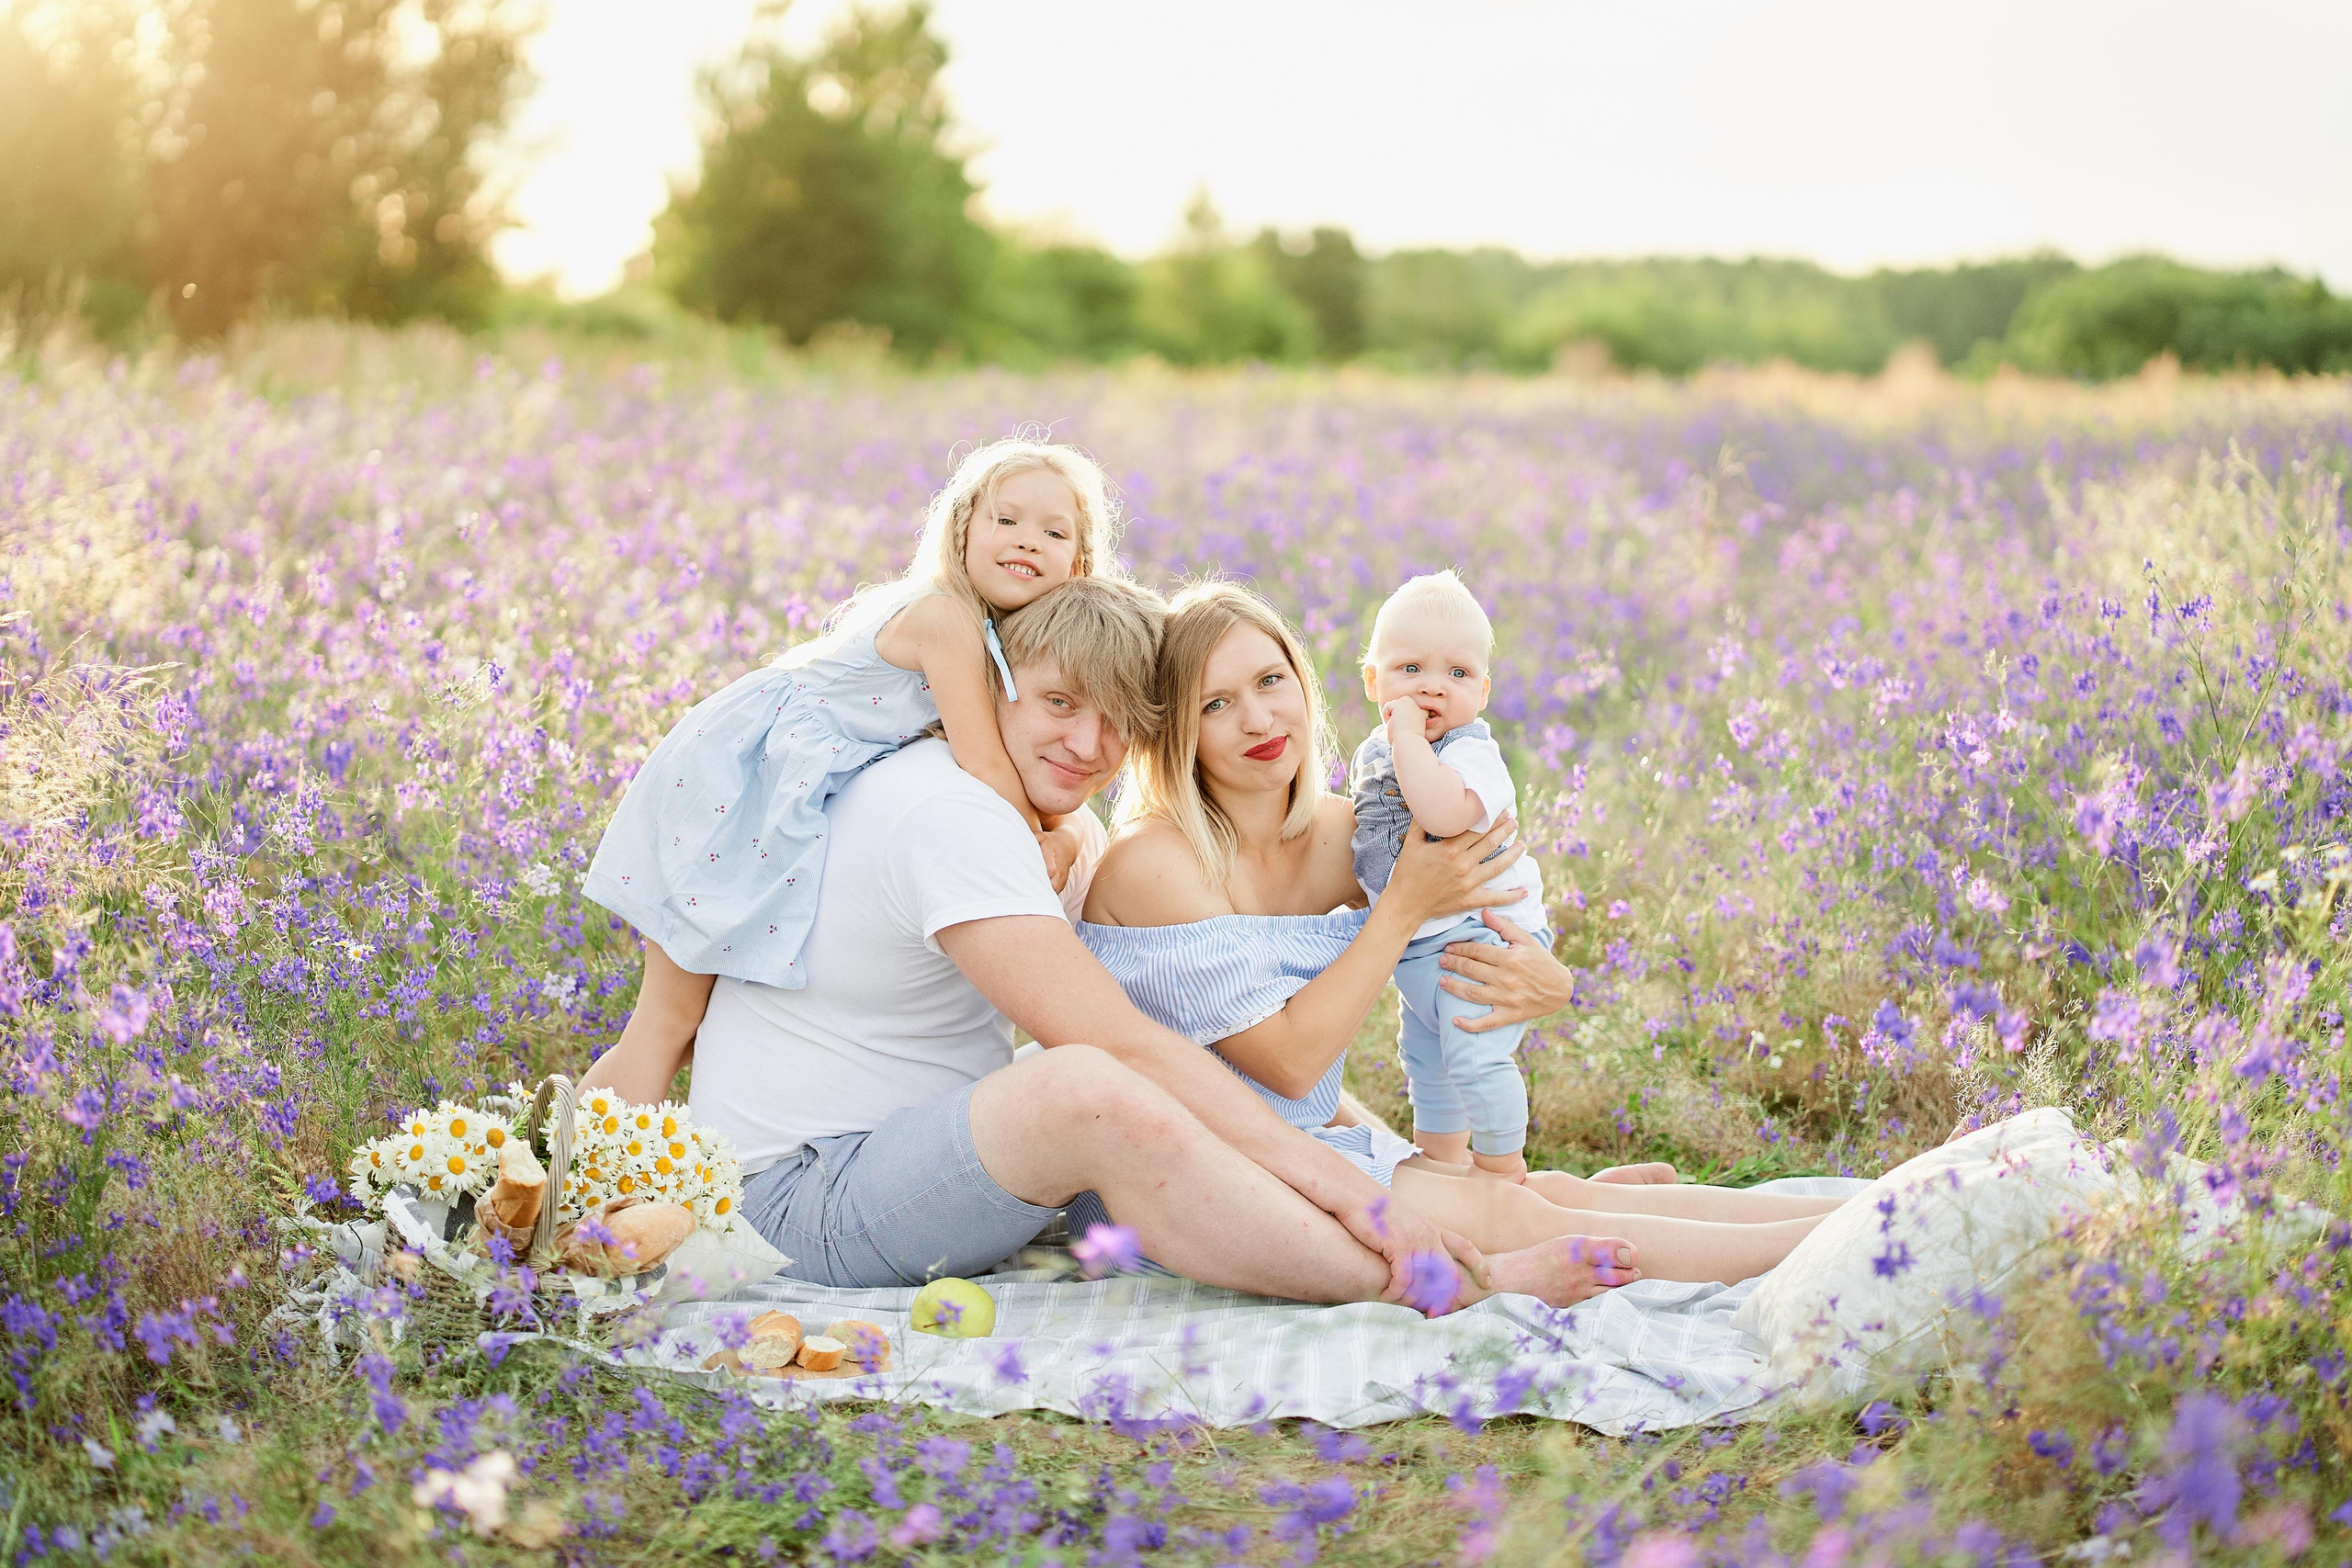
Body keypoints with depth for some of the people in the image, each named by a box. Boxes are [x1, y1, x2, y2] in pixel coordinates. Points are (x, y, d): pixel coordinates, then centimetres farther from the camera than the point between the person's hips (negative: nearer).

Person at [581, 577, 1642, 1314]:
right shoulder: (953, 816, -22)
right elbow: (1121, 1044, -28)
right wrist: (1341, 1184, -30)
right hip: (807, 1192, -11)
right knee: (1087, 1089, -38)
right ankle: (1433, 1287, -33)